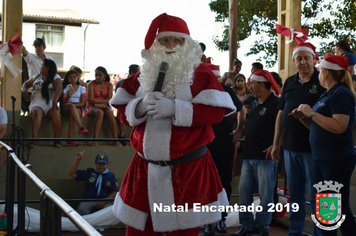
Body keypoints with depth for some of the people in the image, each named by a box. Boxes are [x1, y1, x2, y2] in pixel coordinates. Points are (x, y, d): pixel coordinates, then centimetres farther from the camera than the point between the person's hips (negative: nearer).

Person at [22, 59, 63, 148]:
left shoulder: (55, 77, 8)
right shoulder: (37, 77, 25)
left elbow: (59, 89, -9)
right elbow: (26, 84, 30)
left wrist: (55, 100, -28)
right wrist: (24, 91, 5)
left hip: (50, 103, -2)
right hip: (37, 103, 2)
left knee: (56, 113, -36)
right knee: (37, 112, -34)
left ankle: (57, 140, -34)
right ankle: (34, 140, -44)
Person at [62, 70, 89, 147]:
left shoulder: (81, 88, 11)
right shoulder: (65, 88, 10)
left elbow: (82, 103, 4)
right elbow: (63, 103, -1)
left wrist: (73, 104, -12)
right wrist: (68, 96, -20)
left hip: (78, 108, 0)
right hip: (66, 109, 0)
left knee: (72, 114, -38)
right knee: (71, 107, -39)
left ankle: (70, 139, -46)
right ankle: (81, 127, -47)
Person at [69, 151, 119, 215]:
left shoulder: (111, 176, 17)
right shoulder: (89, 172, 20)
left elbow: (114, 192, 8)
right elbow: (72, 174, 19)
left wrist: (104, 202, -9)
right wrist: (77, 160, 9)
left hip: (106, 202, -1)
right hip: (88, 202, 1)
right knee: (82, 209, -34)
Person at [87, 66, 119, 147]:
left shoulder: (109, 85, 7)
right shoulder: (91, 84, 0)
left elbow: (109, 100, -3)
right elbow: (91, 100, -10)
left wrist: (96, 101, -11)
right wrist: (103, 101, -10)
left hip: (105, 107, 2)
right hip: (92, 107, -2)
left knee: (110, 113, -34)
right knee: (100, 112, -37)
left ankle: (115, 139, -38)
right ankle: (95, 140, -44)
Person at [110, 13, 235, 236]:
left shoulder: (201, 74, -2)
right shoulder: (144, 75, 10)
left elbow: (215, 111, -13)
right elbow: (123, 111, 10)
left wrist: (175, 108, -20)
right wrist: (141, 106, -12)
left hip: (188, 168, -4)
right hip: (145, 168, 4)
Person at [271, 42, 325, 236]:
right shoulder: (289, 82, 11)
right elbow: (281, 113, 15)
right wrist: (276, 144, 14)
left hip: (313, 148, -5)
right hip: (290, 148, 6)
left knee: (316, 196, 1)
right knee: (295, 194, 14)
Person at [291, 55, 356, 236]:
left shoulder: (341, 94, -14)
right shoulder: (328, 94, 15)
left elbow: (339, 127, -25)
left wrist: (312, 113, -19)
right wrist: (303, 117, 7)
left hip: (337, 160, -10)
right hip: (321, 158, 10)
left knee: (339, 208, -4)